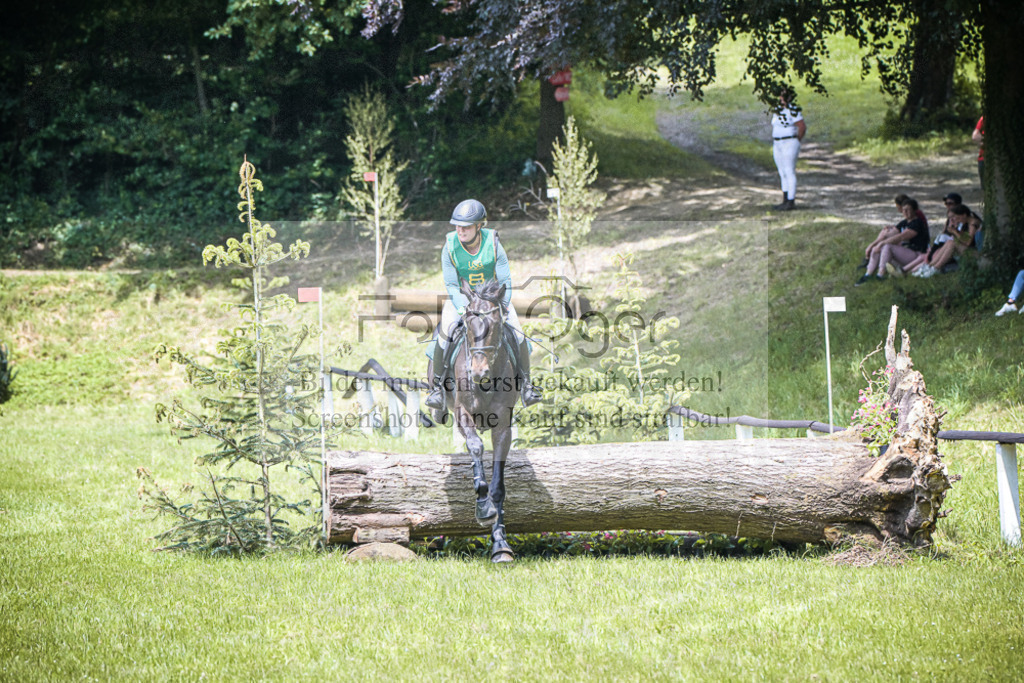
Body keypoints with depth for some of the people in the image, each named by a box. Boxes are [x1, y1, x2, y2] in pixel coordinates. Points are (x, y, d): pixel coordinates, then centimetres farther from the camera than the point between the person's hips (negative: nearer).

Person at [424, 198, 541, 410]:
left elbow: (505, 280, -11)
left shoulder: (493, 243, -17)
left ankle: (526, 383, 0)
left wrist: (503, 305, -25)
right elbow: (451, 284, -13)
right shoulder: (450, 247, -17)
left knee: (517, 332, -16)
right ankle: (436, 384, -10)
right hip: (461, 297, -1)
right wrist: (461, 308, -28)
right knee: (445, 332, -24)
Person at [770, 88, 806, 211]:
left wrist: (797, 141, -4)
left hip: (790, 144, -8)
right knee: (782, 174, 10)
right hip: (778, 145, 8)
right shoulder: (777, 110, 13)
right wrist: (773, 145, 14)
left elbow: (802, 127, -14)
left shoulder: (793, 111, -11)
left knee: (789, 173, -7)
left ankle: (791, 202, -6)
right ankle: (785, 201, 14)